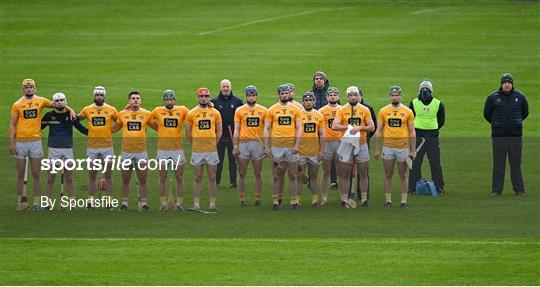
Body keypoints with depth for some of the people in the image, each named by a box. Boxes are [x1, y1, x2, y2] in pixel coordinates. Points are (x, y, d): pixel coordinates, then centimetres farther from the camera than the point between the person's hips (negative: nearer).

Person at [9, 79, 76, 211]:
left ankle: (37, 202, 6)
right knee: (20, 174, 5)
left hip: (35, 141, 0)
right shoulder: (17, 104, 2)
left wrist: (70, 110, -8)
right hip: (20, 142, 0)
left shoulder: (41, 101, 5)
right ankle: (21, 200, 11)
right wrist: (11, 142, -6)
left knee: (36, 174, 2)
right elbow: (12, 124, 1)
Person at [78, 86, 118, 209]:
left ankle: (110, 202, 7)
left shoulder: (111, 110, 1)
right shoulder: (87, 110, 4)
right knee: (92, 175, 6)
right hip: (92, 147, 1)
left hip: (107, 147, -1)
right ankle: (90, 201, 11)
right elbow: (76, 118, 17)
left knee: (108, 175, 3)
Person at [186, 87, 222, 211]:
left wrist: (213, 144, 9)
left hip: (211, 150, 1)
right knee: (198, 178, 4)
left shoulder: (215, 113, 3)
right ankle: (196, 204, 8)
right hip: (197, 150, -1)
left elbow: (219, 131, 12)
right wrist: (195, 144, 9)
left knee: (212, 178, 5)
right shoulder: (191, 114, 0)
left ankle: (213, 204, 11)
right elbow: (188, 133, 8)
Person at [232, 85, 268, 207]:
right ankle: (242, 199, 5)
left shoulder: (263, 110, 7)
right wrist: (235, 146, -3)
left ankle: (258, 198, 11)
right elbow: (236, 129, 4)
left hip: (258, 143, 1)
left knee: (258, 173, 5)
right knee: (242, 173, 0)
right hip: (243, 143, -1)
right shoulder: (240, 110, 5)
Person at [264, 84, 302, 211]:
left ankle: (294, 201, 4)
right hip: (276, 145, 0)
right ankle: (276, 200, 7)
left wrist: (297, 145, -7)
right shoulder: (272, 110, 5)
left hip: (291, 145, 0)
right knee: (277, 174, 3)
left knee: (293, 175, 1)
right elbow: (267, 129, 6)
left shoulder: (295, 109, 6)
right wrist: (267, 147, -1)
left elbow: (299, 128, 4)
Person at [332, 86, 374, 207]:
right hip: (346, 143, -1)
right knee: (345, 173, 2)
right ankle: (344, 199, 5)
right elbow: (334, 126, -10)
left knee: (363, 173, 3)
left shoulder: (365, 110, 4)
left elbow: (371, 127, 0)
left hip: (361, 144, 1)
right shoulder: (342, 110, 0)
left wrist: (359, 128, -16)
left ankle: (364, 199, 8)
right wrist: (348, 127, -19)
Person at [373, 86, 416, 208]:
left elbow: (412, 132, 3)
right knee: (388, 175, 4)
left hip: (403, 147, -1)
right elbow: (379, 131, 5)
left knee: (403, 175, 5)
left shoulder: (407, 112, 0)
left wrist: (413, 150, -1)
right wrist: (376, 149, 1)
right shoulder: (383, 111, 2)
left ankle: (404, 200, 10)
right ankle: (388, 200, 9)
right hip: (388, 147, 1)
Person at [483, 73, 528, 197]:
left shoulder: (520, 97, 4)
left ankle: (519, 190, 8)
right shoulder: (492, 97, 1)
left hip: (515, 135, 1)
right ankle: (496, 190, 4)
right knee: (498, 164, 0)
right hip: (498, 135, -1)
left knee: (516, 164, 4)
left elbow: (525, 112, 20)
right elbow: (487, 114, 15)